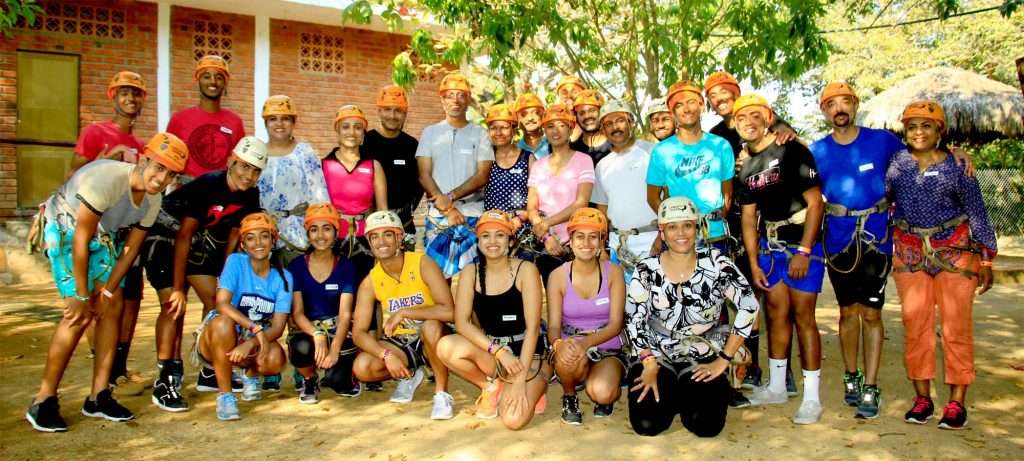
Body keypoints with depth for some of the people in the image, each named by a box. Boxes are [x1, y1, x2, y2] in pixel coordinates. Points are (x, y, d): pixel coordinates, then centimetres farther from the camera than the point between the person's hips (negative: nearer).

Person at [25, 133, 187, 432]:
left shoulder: (153, 199, -10)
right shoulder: (107, 178, -33)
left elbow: (131, 249, -3)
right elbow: (81, 238, -28)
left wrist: (107, 291, -11)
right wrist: (82, 295, -24)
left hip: (104, 235, 7)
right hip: (66, 230, -7)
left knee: (112, 308, -1)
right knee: (80, 315, -15)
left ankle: (99, 397, 8)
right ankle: (43, 401, -4)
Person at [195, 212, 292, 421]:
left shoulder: (283, 277, -6)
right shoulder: (236, 262, -13)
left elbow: (278, 327, -12)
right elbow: (222, 304, -25)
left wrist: (250, 343, -30)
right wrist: (256, 328, -36)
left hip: (256, 340, 2)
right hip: (217, 339, -2)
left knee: (275, 359, -31)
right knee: (223, 322, -37)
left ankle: (251, 374, 10)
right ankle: (224, 395, -21)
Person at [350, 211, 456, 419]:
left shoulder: (423, 264, -17)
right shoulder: (370, 282, -7)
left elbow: (448, 311, -28)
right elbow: (358, 332, -11)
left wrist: (404, 312, -30)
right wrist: (386, 355, -27)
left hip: (429, 340, -3)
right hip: (399, 344, 3)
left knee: (431, 326, -36)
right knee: (361, 368, -21)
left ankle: (442, 394, -16)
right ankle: (408, 376, 11)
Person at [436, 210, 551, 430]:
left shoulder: (525, 270, -11)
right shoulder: (471, 272, -1)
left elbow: (533, 327, -15)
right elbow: (461, 322, -10)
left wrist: (520, 381, -20)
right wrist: (498, 350, -24)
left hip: (526, 354, -3)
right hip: (489, 352, 3)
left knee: (514, 420, -27)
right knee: (446, 347, -27)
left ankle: (532, 389, 10)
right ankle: (491, 386, 1)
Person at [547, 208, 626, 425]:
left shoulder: (613, 273, -5)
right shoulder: (558, 276, -4)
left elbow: (615, 324, -11)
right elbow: (553, 326, -8)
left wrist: (585, 343, -30)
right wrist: (559, 344, -33)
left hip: (608, 351, 0)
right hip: (570, 345, 1)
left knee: (601, 392, -31)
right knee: (569, 356, -36)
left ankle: (610, 393, 8)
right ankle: (569, 397, -2)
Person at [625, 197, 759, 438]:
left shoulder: (715, 262, -7)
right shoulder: (647, 270, -4)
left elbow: (749, 305, -11)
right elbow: (634, 319, -6)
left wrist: (724, 360, -12)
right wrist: (649, 367, -16)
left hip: (704, 360, 0)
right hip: (658, 357, 1)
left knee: (705, 424, -20)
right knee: (646, 423, -18)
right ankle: (674, 396, 17)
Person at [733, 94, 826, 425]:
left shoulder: (792, 152, -10)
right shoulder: (746, 166, 10)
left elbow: (815, 202, -13)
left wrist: (804, 252, -16)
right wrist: (753, 263, 7)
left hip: (802, 243, -6)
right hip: (769, 246, 6)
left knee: (802, 316, -5)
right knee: (777, 314, 12)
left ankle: (812, 397, 4)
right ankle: (777, 387, 24)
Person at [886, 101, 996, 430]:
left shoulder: (956, 167, -1)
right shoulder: (896, 163, 3)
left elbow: (977, 213, 3)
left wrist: (986, 259, 2)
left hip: (955, 252, -2)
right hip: (909, 253, 2)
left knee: (956, 327, -2)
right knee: (915, 325, 3)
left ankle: (957, 402, 6)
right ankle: (922, 397, 13)